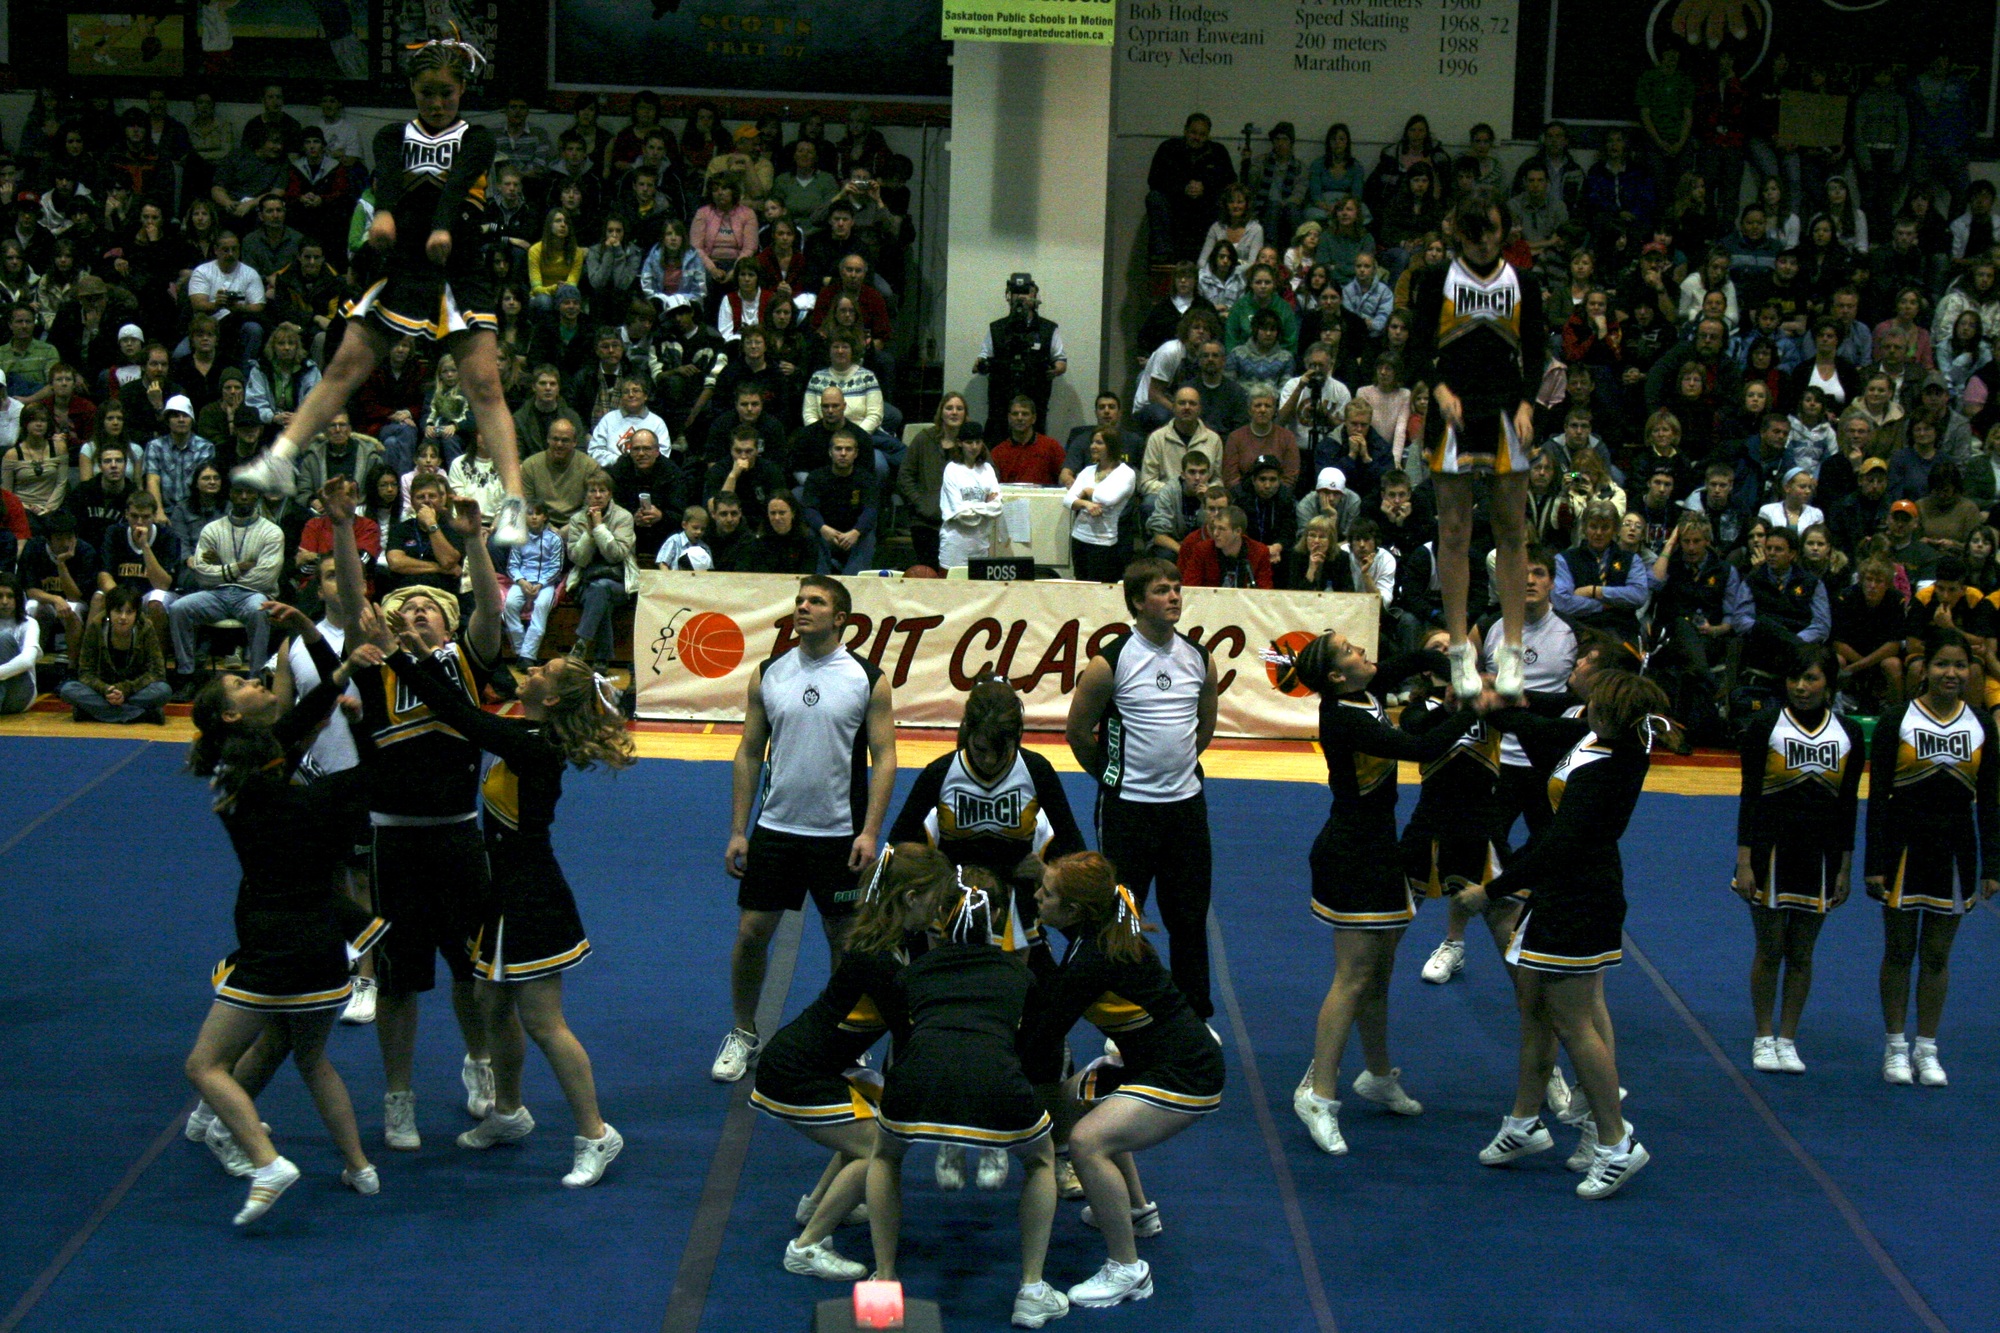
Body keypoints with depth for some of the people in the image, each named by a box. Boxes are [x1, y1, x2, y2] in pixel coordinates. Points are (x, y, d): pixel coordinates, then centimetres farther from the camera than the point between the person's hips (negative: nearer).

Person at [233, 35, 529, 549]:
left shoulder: (476, 140, 4)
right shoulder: (394, 137, 9)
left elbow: (457, 182, -18)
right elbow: (387, 174, -14)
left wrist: (442, 227, -39)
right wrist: (383, 213, -37)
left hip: (460, 277, -2)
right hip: (400, 272, 2)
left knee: (485, 386, -11)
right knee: (344, 368, -3)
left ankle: (514, 501, -15)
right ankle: (278, 460, -1)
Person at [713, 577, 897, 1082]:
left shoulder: (868, 680, -4)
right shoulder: (767, 675, 3)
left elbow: (883, 757, -5)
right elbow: (749, 754, 7)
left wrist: (870, 831, -14)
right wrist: (737, 831, 2)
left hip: (839, 833, -2)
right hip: (775, 828, 2)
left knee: (845, 938, 8)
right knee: (751, 932, 3)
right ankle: (742, 1035, 21)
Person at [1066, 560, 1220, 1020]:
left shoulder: (1199, 658, 4)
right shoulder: (1111, 662, -11)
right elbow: (1077, 730, -2)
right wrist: (1113, 775, 8)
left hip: (1187, 801, 4)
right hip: (1129, 805, -4)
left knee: (1190, 916, 10)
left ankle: (1196, 1014, 22)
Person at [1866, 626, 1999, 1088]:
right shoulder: (1896, 721, -6)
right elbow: (1878, 797, -5)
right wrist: (1875, 864, -10)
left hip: (1956, 850, 2)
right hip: (1905, 846, -2)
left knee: (1937, 954, 8)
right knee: (1899, 951, 5)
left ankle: (1926, 1049, 17)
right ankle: (1896, 1047, 15)